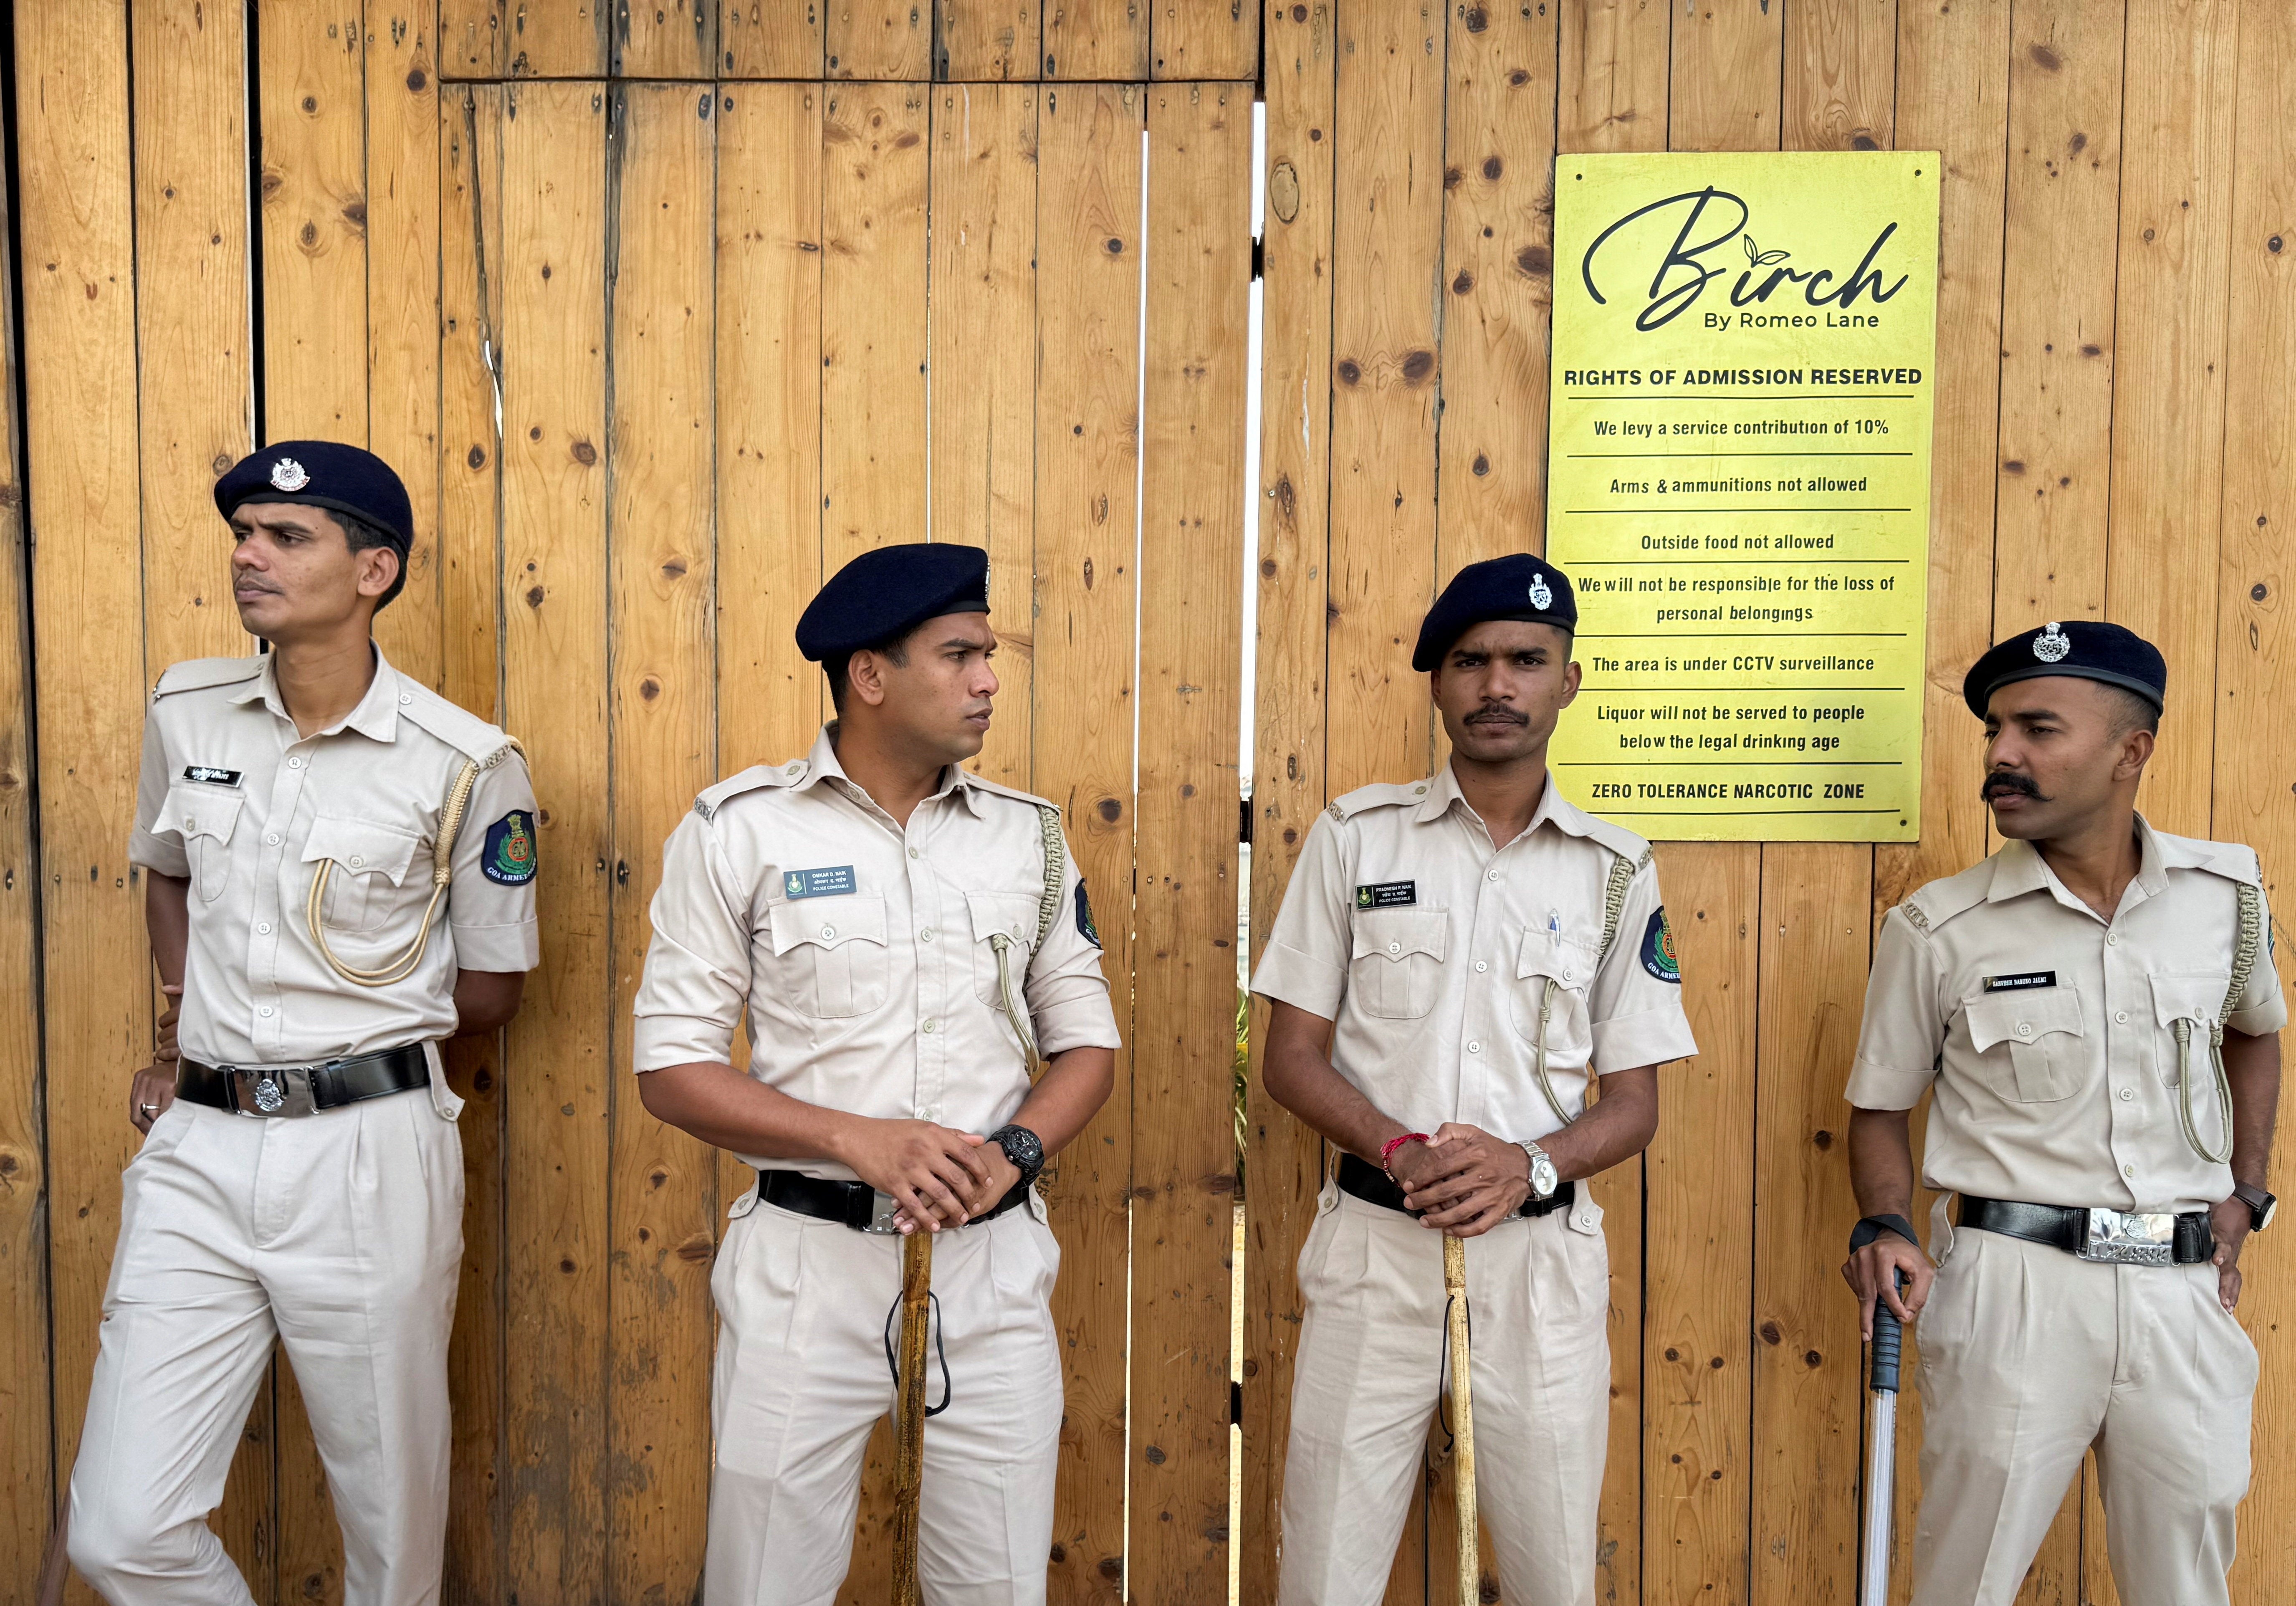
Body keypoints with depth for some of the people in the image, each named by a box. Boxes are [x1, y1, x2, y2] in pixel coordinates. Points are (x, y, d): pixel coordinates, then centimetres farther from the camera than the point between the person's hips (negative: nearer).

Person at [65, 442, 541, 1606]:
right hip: (197, 1148, 4)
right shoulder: (187, 712, 5)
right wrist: (193, 1029, 13)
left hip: (369, 1153, -4)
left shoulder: (466, 765, -9)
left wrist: (341, 1033, 4)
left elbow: (492, 990, 2)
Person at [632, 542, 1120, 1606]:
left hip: (993, 1260, 3)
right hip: (807, 1260, -2)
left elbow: (1087, 1043, 10)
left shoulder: (1029, 835, 6)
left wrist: (1013, 1152, -10)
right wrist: (860, 1140, -17)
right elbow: (672, 1068, -5)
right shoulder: (740, 829, -4)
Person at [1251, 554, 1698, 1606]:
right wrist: (1402, 1153, -16)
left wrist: (1528, 1164, -15)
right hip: (1373, 1242, 0)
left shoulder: (1617, 871, 5)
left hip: (1539, 1252, 1)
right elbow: (1292, 1057, 2)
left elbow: (1634, 1102, 5)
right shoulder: (1355, 836, 2)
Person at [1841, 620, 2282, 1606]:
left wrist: (2245, 1196, 14)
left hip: (2185, 1289, 3)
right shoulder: (1939, 930, -6)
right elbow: (1880, 1106, 2)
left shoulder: (2227, 891, 3)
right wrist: (1884, 1230, -15)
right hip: (2011, 1289, -3)